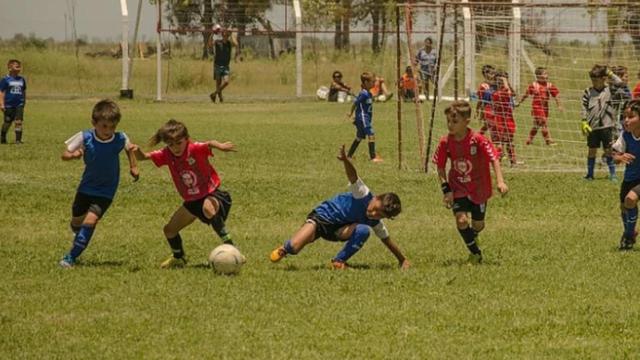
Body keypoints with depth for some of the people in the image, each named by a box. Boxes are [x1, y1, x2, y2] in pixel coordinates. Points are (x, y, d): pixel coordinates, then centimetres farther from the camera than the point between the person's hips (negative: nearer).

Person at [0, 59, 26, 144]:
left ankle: (18, 139, -3)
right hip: (9, 105, -3)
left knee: (19, 122, -7)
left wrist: (24, 101, 21)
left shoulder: (22, 80, 9)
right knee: (7, 122, 7)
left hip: (19, 105, 3)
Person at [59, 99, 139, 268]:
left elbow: (129, 147, 7)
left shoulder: (120, 139, -19)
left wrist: (133, 166, 0)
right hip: (86, 187, 2)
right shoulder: (85, 137, -21)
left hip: (105, 192, -2)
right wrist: (74, 155, -34)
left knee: (91, 219, -19)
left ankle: (71, 257, -13)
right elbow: (64, 155, -13)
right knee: (76, 222, 15)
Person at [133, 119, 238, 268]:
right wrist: (137, 152, -38)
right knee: (169, 229, 10)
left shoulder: (195, 149, -24)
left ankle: (229, 246, -36)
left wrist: (220, 146, -68)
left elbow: (209, 144, -45)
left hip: (212, 195, -7)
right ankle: (179, 258, 40)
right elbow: (144, 156, -14)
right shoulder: (167, 154, -8)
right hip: (192, 200, 7)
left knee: (208, 208, -41)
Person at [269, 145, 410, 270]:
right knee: (294, 247, -27)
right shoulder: (363, 195, -25)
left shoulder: (376, 223, -8)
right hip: (323, 215, -5)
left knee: (363, 231, -28)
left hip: (337, 230, 5)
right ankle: (285, 249, 15)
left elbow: (388, 241, 6)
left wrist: (403, 260, 7)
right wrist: (346, 161, -61)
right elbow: (353, 176, -40)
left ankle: (339, 261, -10)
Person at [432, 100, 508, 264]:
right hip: (458, 189, 1)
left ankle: (472, 237, 50)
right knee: (461, 220, -18)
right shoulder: (445, 142, -14)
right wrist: (446, 189, -10)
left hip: (479, 189, -1)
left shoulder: (478, 141, -23)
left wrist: (500, 181, -35)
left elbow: (494, 159, -22)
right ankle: (476, 253, 4)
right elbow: (440, 167, -2)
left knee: (478, 225, 11)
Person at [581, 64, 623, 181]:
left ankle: (612, 174, 10)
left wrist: (610, 73, -7)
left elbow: (619, 83, -14)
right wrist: (584, 122, -4)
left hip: (606, 125, -1)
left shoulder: (609, 90, 1)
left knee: (608, 150, 2)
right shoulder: (588, 92, 3)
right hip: (592, 126, 1)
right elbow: (584, 107, 3)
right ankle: (590, 174, 18)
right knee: (592, 150, 8)